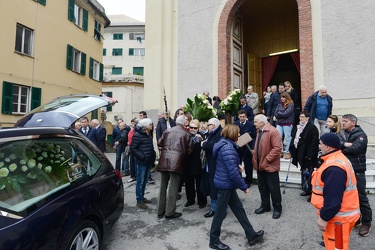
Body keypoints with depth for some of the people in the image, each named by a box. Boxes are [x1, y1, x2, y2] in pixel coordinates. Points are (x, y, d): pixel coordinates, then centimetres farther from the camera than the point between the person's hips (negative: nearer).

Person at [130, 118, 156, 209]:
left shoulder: (149, 134, 12)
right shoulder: (137, 135, -12)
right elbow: (133, 148, -15)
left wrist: (153, 155, 8)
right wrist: (142, 156, -19)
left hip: (149, 162, 7)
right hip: (141, 162, -7)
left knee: (145, 181, 16)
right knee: (140, 181, 2)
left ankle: (142, 197, 29)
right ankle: (139, 200, 13)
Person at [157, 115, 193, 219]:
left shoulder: (167, 131, 7)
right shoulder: (186, 134, -1)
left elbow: (159, 143, 12)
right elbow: (189, 150, -2)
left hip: (164, 161, 4)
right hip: (177, 161, -4)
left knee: (163, 186, 14)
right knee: (173, 187, 4)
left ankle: (160, 211, 25)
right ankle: (170, 213, 12)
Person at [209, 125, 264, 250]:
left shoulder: (225, 144, 7)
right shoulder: (227, 148, -25)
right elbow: (233, 172, -26)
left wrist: (237, 165, 5)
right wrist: (244, 186, -15)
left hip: (226, 183, 10)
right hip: (225, 184, -10)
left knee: (238, 208, 17)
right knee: (221, 212, 5)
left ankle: (251, 235, 31)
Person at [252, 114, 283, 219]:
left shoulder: (273, 131, -17)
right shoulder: (259, 131, 11)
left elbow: (277, 148, -22)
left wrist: (267, 159, -20)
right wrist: (255, 152, 7)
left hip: (270, 165, -8)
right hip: (260, 165, 8)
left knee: (274, 188, 6)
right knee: (262, 187, 17)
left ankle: (277, 208, 24)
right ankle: (265, 206, 33)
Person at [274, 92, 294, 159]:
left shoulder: (290, 105, -5)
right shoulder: (279, 105, 14)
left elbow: (286, 114, -16)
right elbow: (275, 113, 6)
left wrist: (278, 114, -4)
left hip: (287, 123, -6)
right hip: (279, 123, 6)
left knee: (287, 138, 2)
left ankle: (287, 152, 11)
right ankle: (281, 151, 14)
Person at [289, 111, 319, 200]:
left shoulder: (312, 127, -13)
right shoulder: (297, 127, 11)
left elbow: (314, 142, -18)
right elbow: (294, 139, 18)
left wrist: (310, 155, -20)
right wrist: (293, 151, 12)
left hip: (308, 155, -8)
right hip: (300, 154, 8)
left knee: (309, 173, -3)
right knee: (304, 172, 18)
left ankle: (312, 192, 9)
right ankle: (306, 190, 31)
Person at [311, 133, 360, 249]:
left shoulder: (334, 168, -29)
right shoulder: (336, 159, 7)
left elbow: (333, 198, -29)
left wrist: (324, 218, -20)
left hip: (338, 217, -10)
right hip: (339, 214, 10)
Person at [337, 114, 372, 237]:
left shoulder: (361, 135, -9)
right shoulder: (341, 133, 7)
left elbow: (355, 148, -23)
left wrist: (341, 147, -10)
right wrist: (346, 144, -22)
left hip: (357, 170, -5)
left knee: (361, 197, 4)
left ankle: (366, 222, 20)